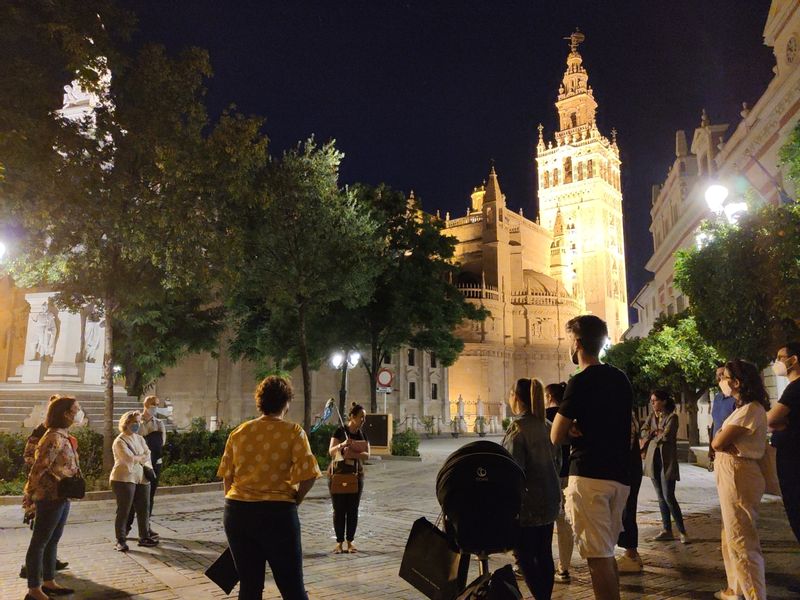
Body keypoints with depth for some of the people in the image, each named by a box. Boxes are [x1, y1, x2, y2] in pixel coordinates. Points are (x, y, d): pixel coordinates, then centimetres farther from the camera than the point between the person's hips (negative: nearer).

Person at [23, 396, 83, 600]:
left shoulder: (64, 436, 11)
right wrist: (31, 492, -12)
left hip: (62, 497, 9)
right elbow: (39, 466, -21)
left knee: (53, 540, 17)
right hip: (50, 497, -9)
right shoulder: (55, 437, -20)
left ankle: (48, 582, 27)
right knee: (39, 542, 1)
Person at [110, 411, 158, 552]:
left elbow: (148, 456, 5)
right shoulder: (119, 441, -9)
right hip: (124, 479, -7)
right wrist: (142, 457, -3)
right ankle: (120, 541, 8)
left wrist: (137, 458, -13)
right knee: (123, 511, -2)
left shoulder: (140, 439, 14)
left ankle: (144, 537, 19)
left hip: (142, 479, 7)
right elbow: (130, 459, -19)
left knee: (144, 509, 8)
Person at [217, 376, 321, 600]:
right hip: (277, 513, -4)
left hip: (236, 512, 4)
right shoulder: (293, 431, -5)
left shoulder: (238, 432, 7)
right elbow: (308, 477, -12)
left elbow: (227, 476, 10)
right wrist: (293, 502, 5)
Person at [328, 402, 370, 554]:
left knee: (353, 510, 5)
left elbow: (367, 455, -3)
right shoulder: (340, 431, -5)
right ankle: (339, 542, 10)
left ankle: (350, 541, 14)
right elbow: (331, 451, -13)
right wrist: (343, 445, -32)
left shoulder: (362, 434, 7)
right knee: (339, 509, 1)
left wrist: (353, 454, -22)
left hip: (356, 475, 4)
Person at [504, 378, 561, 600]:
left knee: (524, 555, 1)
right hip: (550, 498, 8)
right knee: (544, 553, 14)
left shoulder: (517, 428, -16)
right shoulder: (547, 425, 7)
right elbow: (558, 461, 15)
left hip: (528, 502, -8)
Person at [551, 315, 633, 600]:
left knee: (598, 557, -3)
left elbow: (556, 436, -8)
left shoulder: (581, 382, -12)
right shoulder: (621, 379, 11)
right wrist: (584, 429, 4)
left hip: (590, 475, -8)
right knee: (606, 552, 17)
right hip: (620, 475, 8)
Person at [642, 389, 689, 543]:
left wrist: (653, 435, -3)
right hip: (653, 460, 6)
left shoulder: (672, 417, -6)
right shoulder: (652, 416, 12)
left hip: (667, 461, -6)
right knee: (661, 497, 10)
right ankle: (667, 530, 17)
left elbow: (666, 435, -18)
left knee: (669, 497, -9)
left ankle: (682, 531, 2)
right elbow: (643, 432, 3)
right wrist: (656, 433, -13)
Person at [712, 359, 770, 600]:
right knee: (732, 538, 19)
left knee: (741, 541, -6)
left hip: (738, 475, -10)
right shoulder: (744, 408, 15)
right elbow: (718, 442, 14)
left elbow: (718, 443, -18)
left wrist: (721, 437, 1)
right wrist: (724, 437, -6)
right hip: (730, 474, 10)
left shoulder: (750, 410, -17)